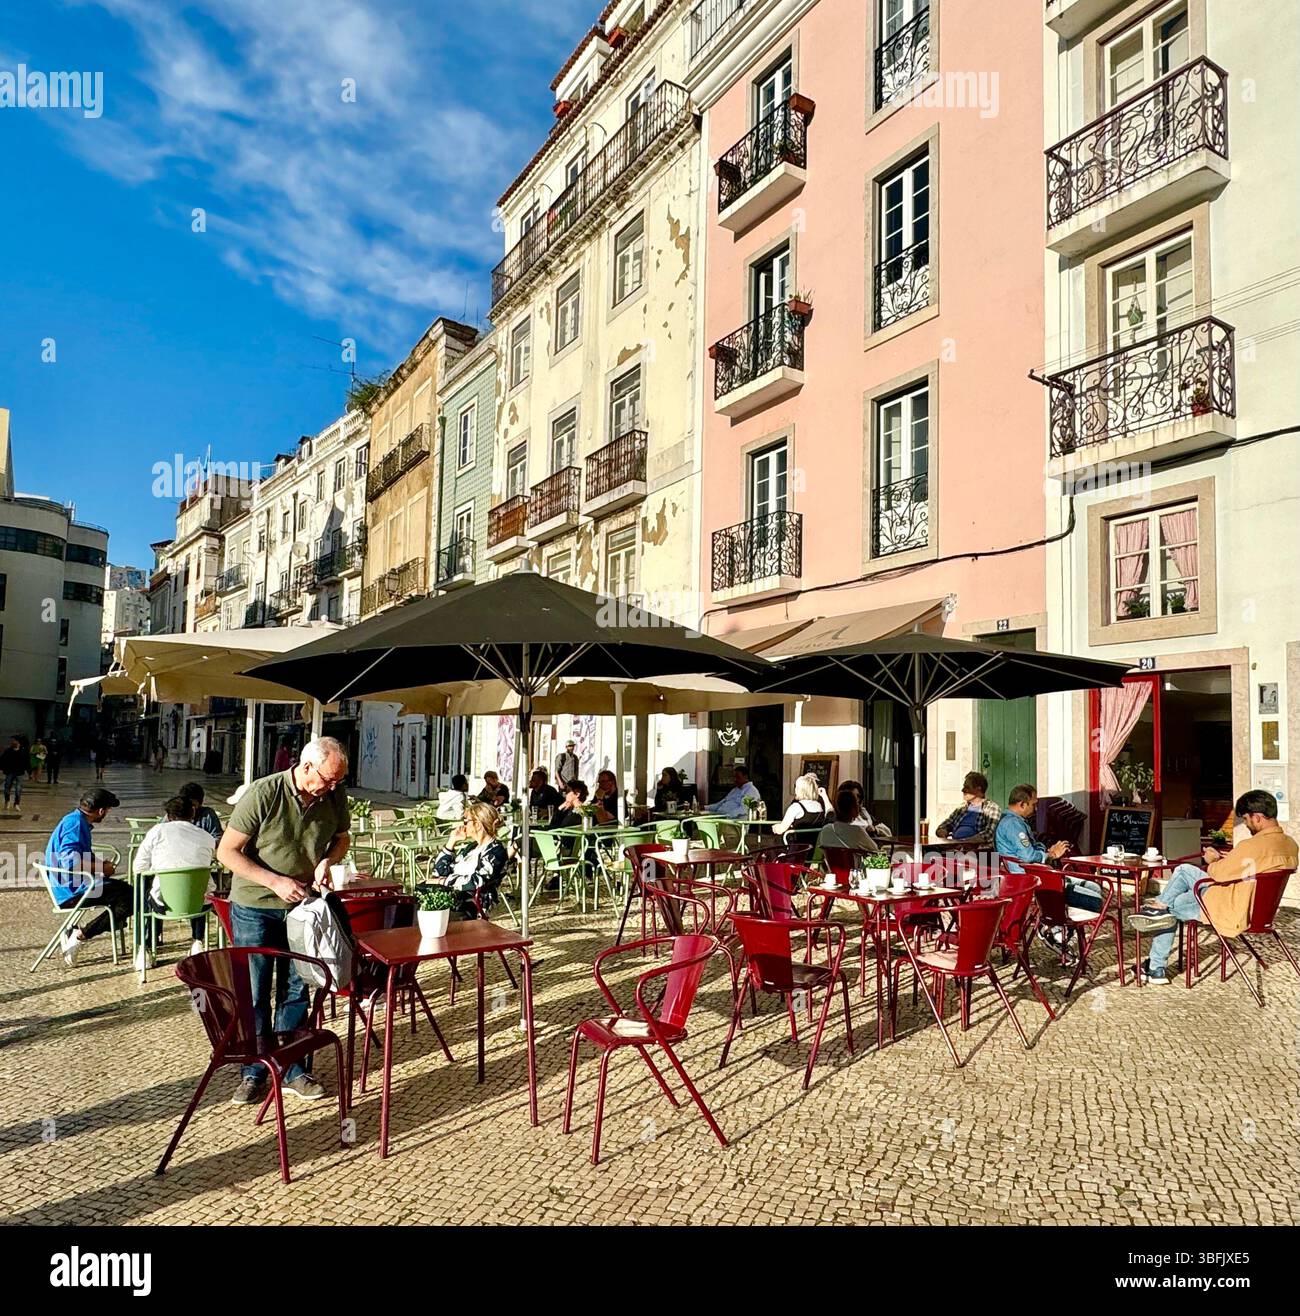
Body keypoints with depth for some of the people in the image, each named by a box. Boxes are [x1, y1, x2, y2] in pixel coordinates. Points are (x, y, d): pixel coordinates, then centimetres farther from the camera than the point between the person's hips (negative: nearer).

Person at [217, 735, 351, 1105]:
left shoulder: (335, 795, -11)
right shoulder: (263, 794, -23)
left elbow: (342, 836, 8)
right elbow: (227, 852, -17)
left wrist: (328, 860, -14)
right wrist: (275, 882, -24)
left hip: (301, 907, 4)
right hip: (254, 908, -3)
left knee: (296, 991, 12)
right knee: (254, 993, 7)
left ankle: (292, 1069, 26)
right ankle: (254, 1072, 24)